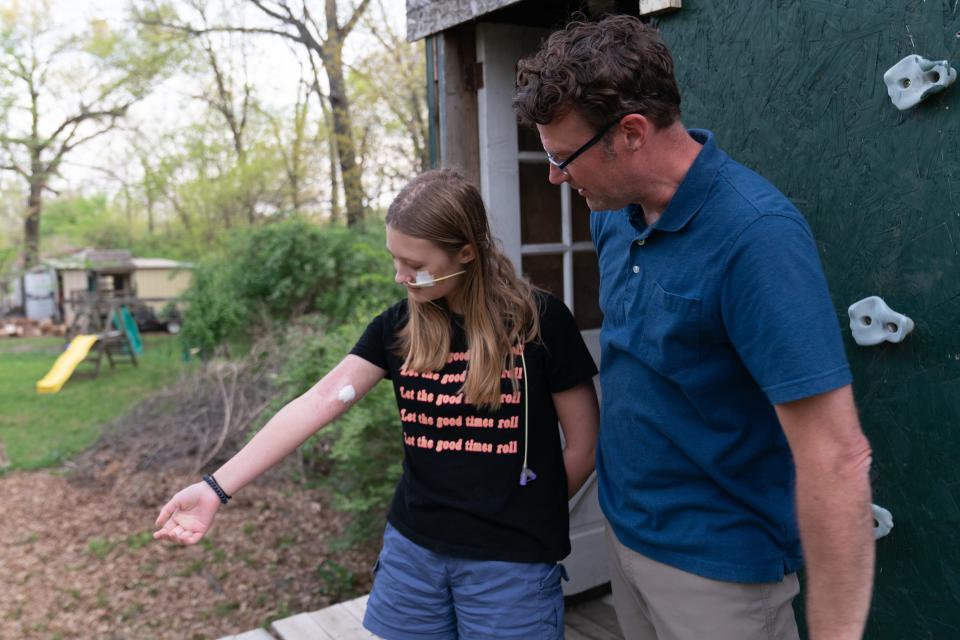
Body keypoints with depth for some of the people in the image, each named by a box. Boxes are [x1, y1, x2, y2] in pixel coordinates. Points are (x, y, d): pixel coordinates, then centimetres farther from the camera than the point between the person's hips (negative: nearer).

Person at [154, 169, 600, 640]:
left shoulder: (539, 321, -12)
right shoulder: (398, 325, -1)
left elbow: (584, 444, -5)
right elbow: (316, 404, -7)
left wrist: (524, 518, 4)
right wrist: (217, 488, -13)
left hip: (512, 562, -3)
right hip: (411, 548, 4)